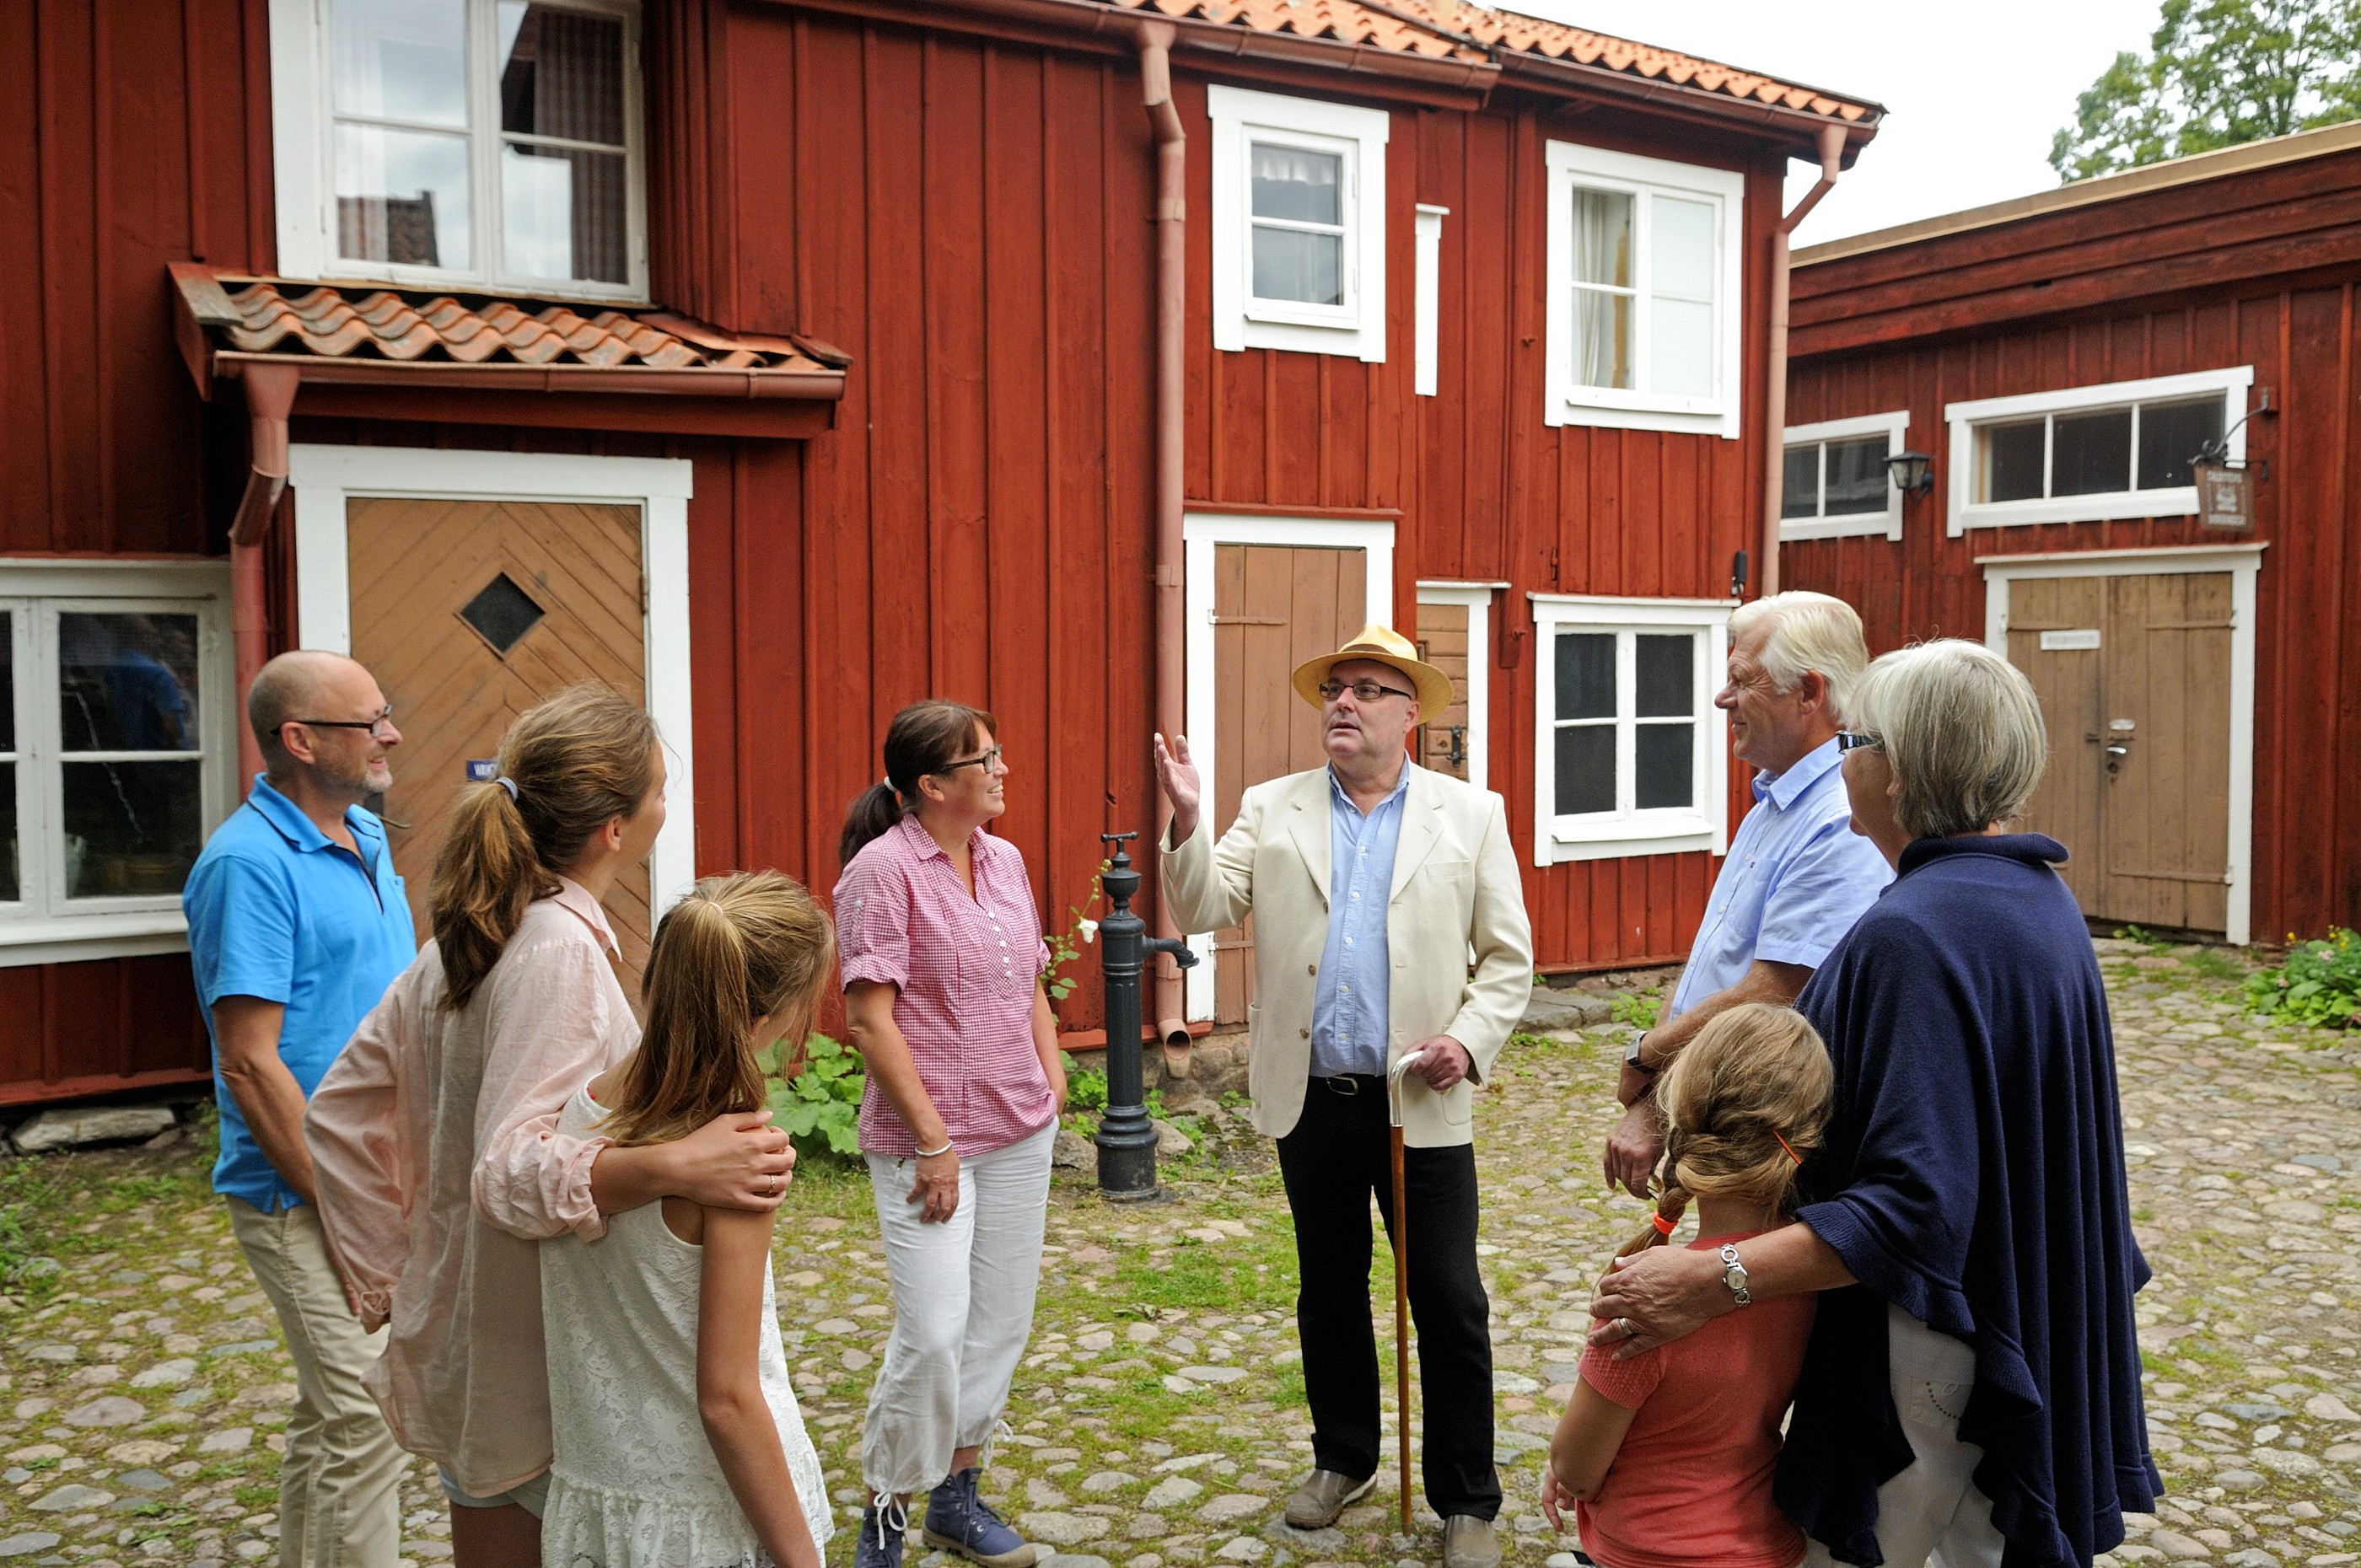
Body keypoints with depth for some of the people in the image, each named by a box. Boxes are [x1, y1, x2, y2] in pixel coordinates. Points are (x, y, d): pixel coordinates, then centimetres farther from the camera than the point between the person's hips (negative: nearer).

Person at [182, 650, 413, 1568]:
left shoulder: (367, 838, 9)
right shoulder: (249, 863, -18)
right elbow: (249, 1061, -20)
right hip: (305, 1194, -8)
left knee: (333, 1415, 20)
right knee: (366, 1424, -4)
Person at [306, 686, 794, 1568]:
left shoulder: (465, 939, 4)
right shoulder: (561, 951, -22)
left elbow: (339, 1111, 9)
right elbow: (510, 1170, -30)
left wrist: (387, 1281, 11)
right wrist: (674, 1168, -43)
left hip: (458, 1345, 9)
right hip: (537, 1362, -9)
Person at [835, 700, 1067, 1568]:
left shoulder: (1005, 860, 8)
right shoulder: (883, 868, -13)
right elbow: (871, 1019, -16)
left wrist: (1052, 1077, 9)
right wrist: (932, 1142, -16)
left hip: (1020, 1136, 7)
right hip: (928, 1141, -7)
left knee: (1000, 1324, 12)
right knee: (933, 1332, -9)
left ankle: (958, 1498, 29)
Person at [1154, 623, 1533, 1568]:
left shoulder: (1471, 815, 1)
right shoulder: (1271, 810, 5)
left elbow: (1508, 956, 2)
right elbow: (1202, 910, -4)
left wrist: (1470, 1040, -12)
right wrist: (1187, 822, -19)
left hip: (1423, 1106, -2)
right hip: (1311, 1103, 2)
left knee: (1450, 1306, 4)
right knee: (1329, 1294, 17)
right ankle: (1344, 1460, 37)